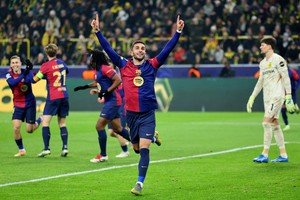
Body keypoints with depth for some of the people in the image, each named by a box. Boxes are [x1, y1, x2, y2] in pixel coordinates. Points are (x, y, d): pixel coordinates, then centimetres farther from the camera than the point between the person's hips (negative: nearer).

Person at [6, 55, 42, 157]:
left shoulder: (27, 72, -10)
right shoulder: (9, 74, -6)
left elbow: (29, 80, -31)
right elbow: (13, 82, -28)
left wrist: (29, 69, -45)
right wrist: (24, 75, -39)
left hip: (30, 104, -2)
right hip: (18, 105, 2)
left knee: (29, 130, 0)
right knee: (16, 128, -11)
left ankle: (39, 120, 33)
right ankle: (21, 150, 8)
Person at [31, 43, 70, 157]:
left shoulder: (46, 66, -8)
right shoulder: (62, 63, 8)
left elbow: (34, 79, -4)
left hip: (53, 97, -6)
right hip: (64, 96, 6)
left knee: (45, 122, -2)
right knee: (62, 123, 10)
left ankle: (46, 148, -11)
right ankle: (65, 147, -2)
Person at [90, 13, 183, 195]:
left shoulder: (152, 65, 3)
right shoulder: (124, 65, 4)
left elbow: (168, 49, -3)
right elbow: (108, 49, 1)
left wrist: (178, 32, -12)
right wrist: (97, 31, -5)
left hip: (148, 114, -2)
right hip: (131, 114, 2)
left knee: (144, 149, -12)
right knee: (137, 148, 16)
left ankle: (140, 183, -7)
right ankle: (153, 138, 50)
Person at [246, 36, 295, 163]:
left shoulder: (278, 60, -9)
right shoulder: (262, 63, 16)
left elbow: (286, 78, -12)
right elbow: (260, 81, 23)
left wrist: (288, 97, -18)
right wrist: (252, 97, 19)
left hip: (277, 95, -8)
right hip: (267, 97, 8)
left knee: (266, 122, -14)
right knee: (274, 124, 7)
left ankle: (265, 155, -14)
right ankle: (283, 155, 11)